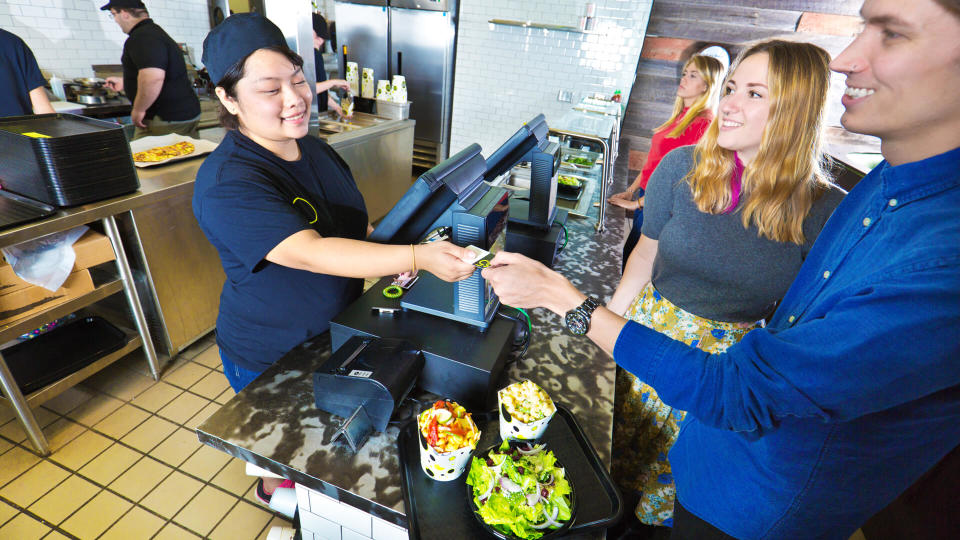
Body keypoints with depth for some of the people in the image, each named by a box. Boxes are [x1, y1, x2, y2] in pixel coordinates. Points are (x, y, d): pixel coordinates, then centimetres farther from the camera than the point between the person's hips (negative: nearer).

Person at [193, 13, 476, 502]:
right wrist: (417, 257, -51)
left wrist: (389, 254, -12)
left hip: (337, 331, 7)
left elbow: (353, 225, 8)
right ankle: (275, 489, 53)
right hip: (270, 359, -6)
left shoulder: (316, 151, -3)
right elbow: (310, 252, -41)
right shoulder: (227, 183, -28)